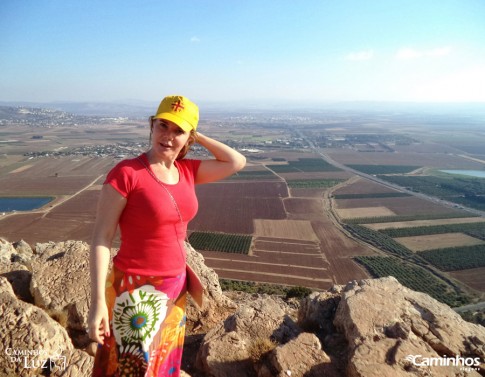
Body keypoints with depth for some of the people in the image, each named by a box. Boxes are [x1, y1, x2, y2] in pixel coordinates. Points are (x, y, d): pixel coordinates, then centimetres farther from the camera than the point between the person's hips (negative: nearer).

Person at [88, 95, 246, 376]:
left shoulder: (187, 171, 0)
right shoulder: (126, 173, -17)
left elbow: (238, 162, 1)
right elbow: (102, 238, -16)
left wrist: (197, 136, -1)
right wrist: (98, 301, -18)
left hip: (175, 287, 6)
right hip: (137, 291, -6)